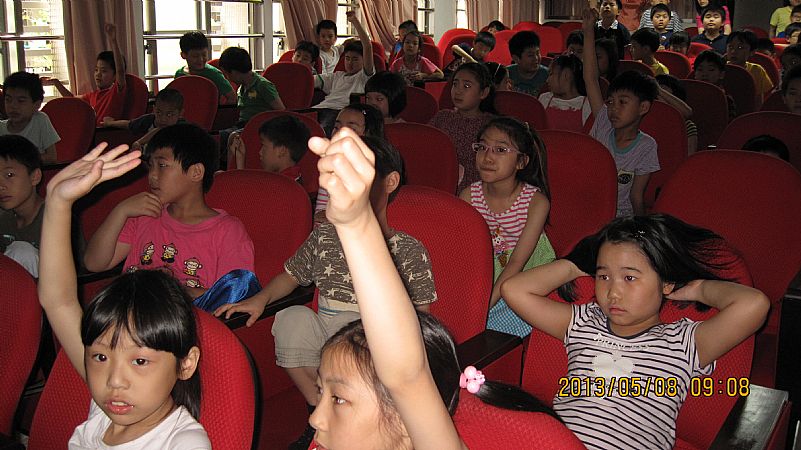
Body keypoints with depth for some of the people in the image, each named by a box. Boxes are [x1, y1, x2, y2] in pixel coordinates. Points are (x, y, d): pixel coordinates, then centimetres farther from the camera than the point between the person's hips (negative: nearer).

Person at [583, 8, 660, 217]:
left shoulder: (646, 147, -2)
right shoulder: (603, 124, 3)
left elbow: (636, 196, 1)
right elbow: (591, 80, -1)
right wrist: (589, 34, -4)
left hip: (620, 217, -2)